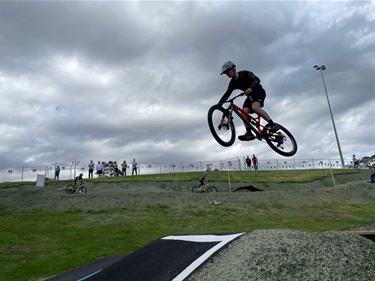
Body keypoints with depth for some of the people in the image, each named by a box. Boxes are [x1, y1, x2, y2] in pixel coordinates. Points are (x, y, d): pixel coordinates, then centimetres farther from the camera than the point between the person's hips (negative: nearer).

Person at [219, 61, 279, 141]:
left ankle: (273, 124, -29)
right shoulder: (233, 83, 2)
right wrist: (219, 104, -11)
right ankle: (249, 133, -21)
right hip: (250, 95, 6)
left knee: (255, 107, -33)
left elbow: (257, 80, -24)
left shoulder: (245, 73, -14)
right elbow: (227, 94, 1)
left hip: (259, 92, -6)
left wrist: (250, 88, -43)